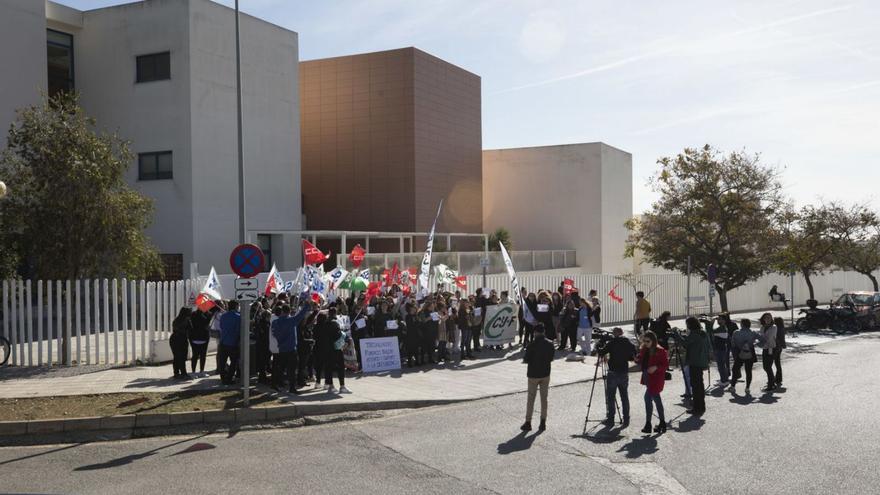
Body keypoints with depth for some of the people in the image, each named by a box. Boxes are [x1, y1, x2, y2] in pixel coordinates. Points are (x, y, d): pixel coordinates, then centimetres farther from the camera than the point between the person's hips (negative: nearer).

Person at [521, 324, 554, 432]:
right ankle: (543, 423, 11)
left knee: (530, 399, 6)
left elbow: (526, 360, -13)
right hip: (545, 374, 4)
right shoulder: (550, 344, -3)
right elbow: (551, 359, 5)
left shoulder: (532, 345, -17)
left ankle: (528, 423, 8)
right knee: (544, 398, 10)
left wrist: (524, 359, 8)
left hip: (533, 374, -4)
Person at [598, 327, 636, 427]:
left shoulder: (613, 342, -8)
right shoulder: (629, 343, 3)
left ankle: (610, 419, 3)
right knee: (624, 397, 12)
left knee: (610, 397, 3)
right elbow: (632, 358, 10)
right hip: (624, 373, 4)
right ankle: (626, 420, 13)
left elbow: (602, 352, -10)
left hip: (613, 373, -4)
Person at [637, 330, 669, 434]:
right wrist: (637, 359, -5)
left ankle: (648, 424, -5)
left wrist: (656, 367, -25)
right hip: (647, 378, 8)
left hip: (656, 378, -8)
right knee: (656, 399, 14)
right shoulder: (644, 350, 8)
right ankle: (662, 423, 24)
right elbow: (642, 362, 16)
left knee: (648, 398, -11)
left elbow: (666, 365, -11)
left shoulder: (660, 351, -12)